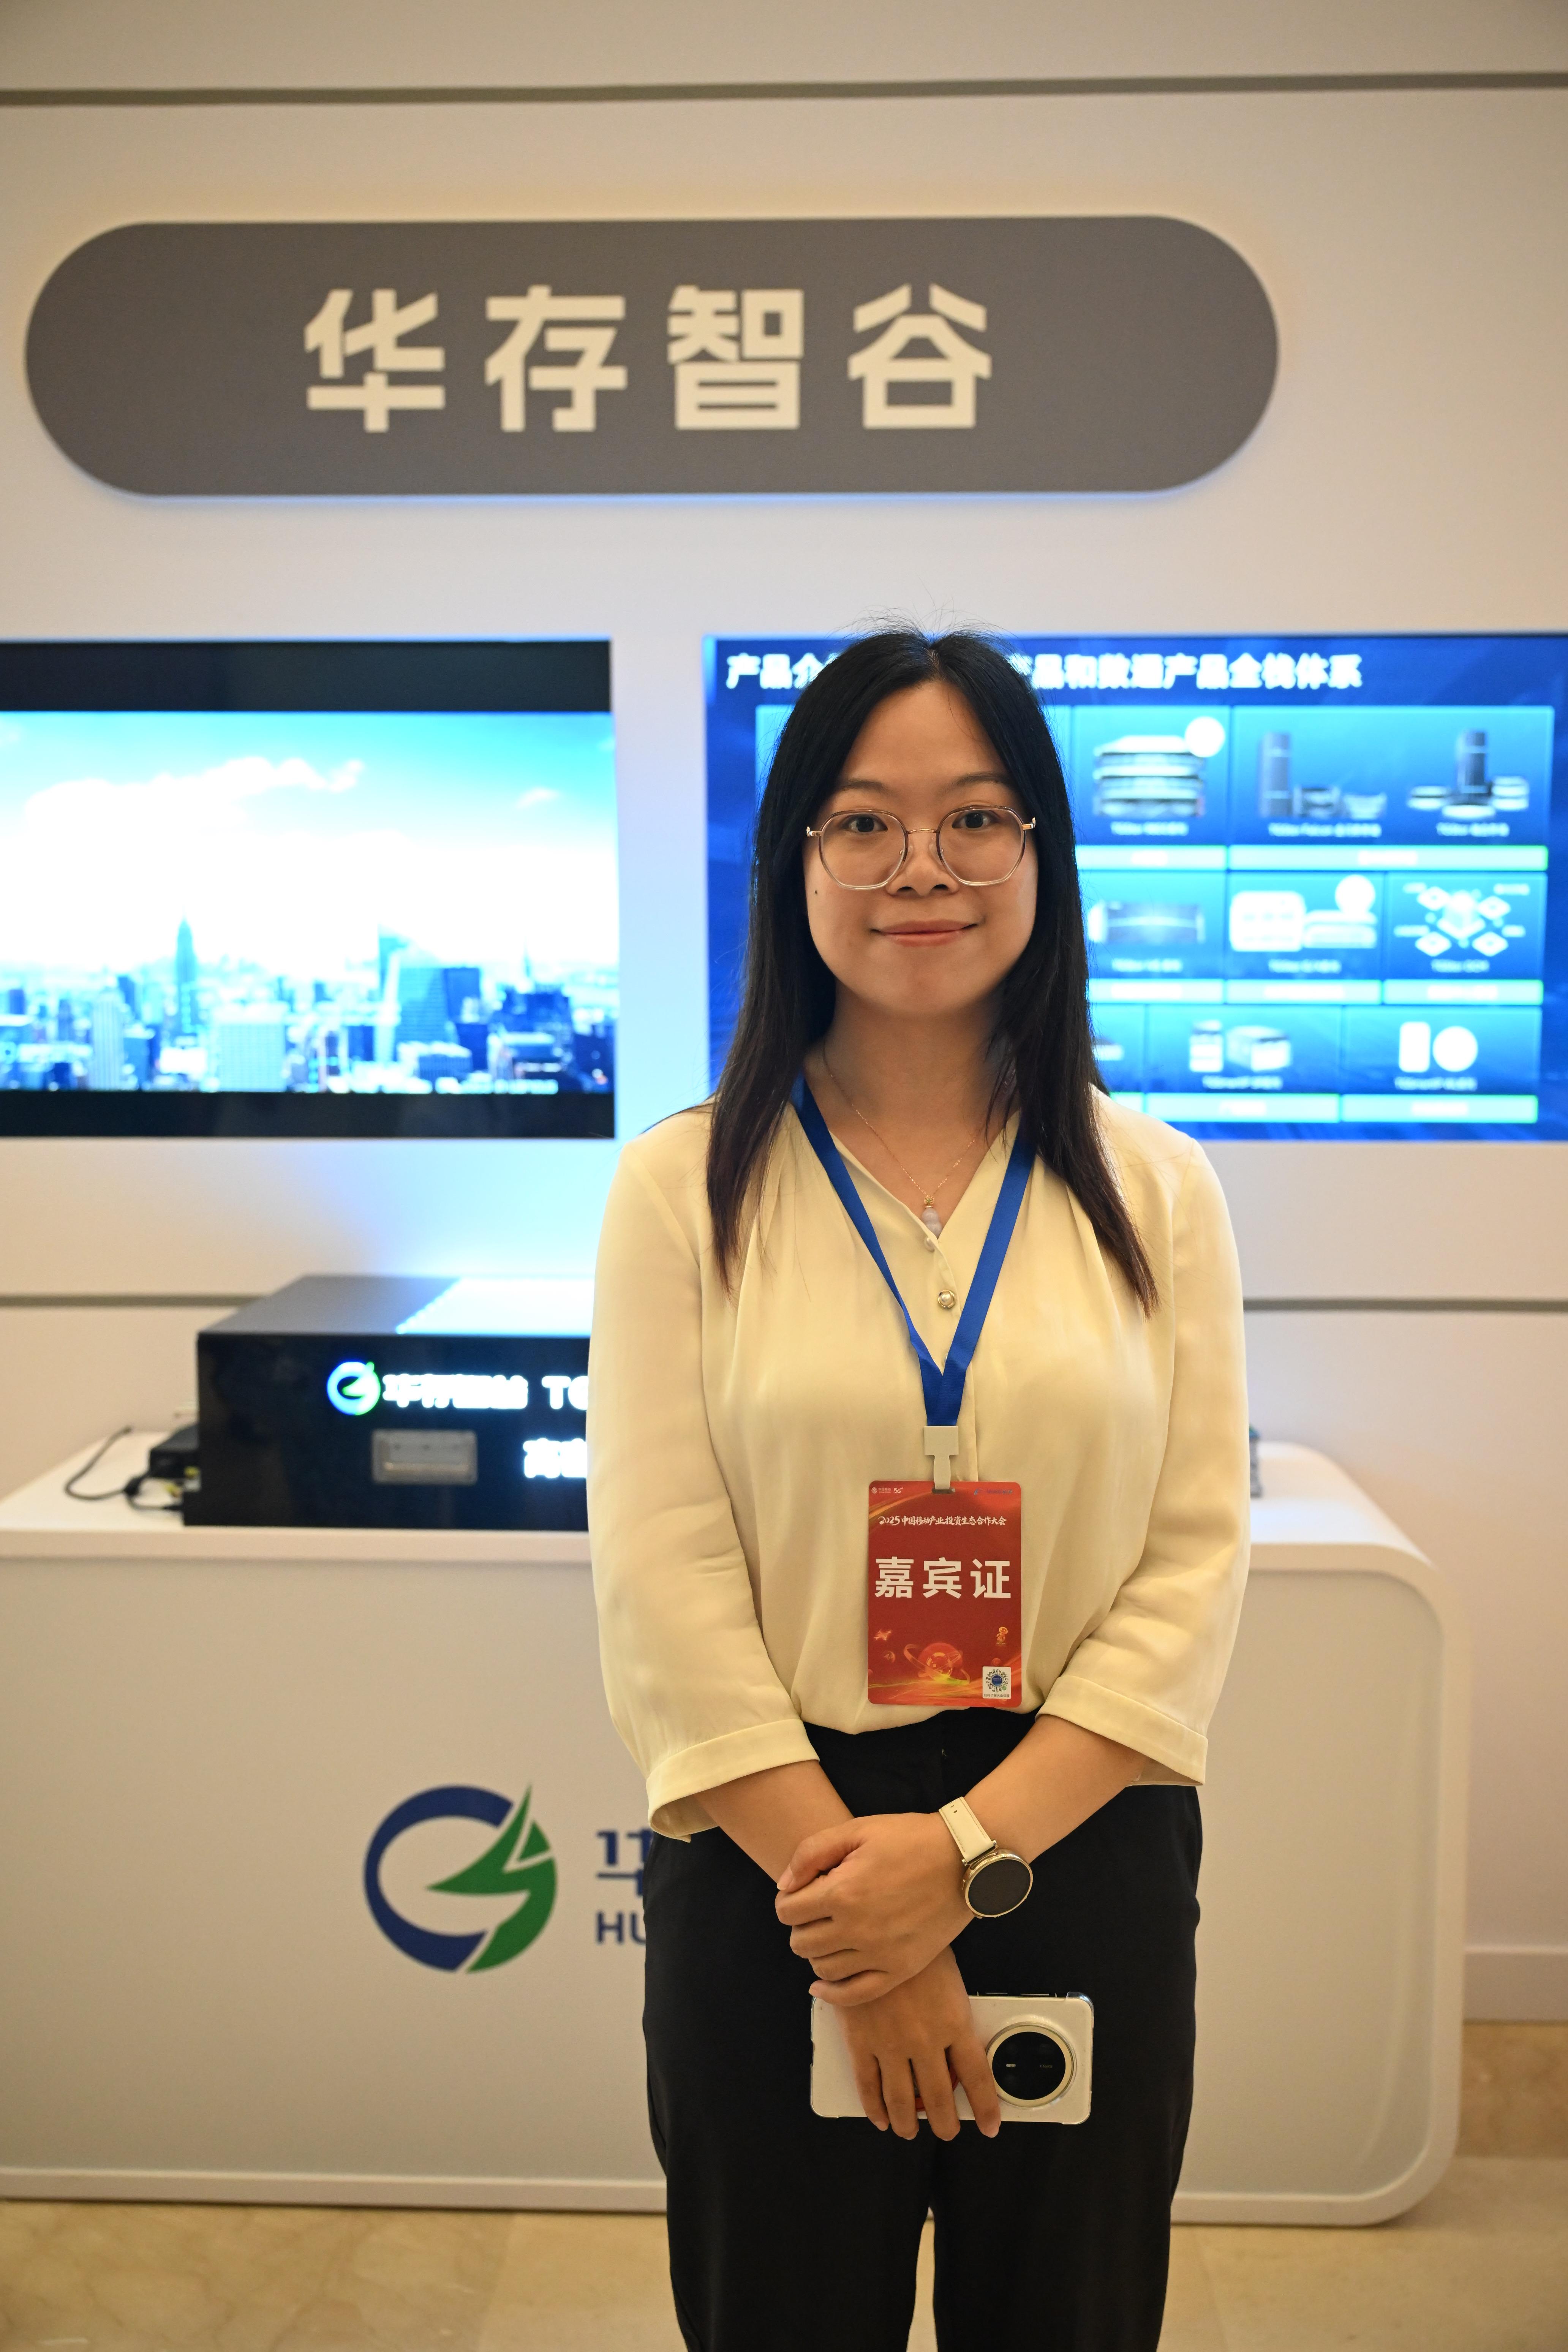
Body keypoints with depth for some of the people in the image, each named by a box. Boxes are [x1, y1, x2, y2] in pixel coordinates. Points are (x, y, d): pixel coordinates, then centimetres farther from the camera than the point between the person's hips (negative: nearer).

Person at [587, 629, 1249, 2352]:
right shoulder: (684, 1189, -4)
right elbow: (662, 1582, -9)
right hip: (774, 1869, -1)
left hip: (1085, 1866, 2)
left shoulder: (1154, 1190, 1)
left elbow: (1196, 1564, -4)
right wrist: (852, 1909, -12)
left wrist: (973, 1846, -13)